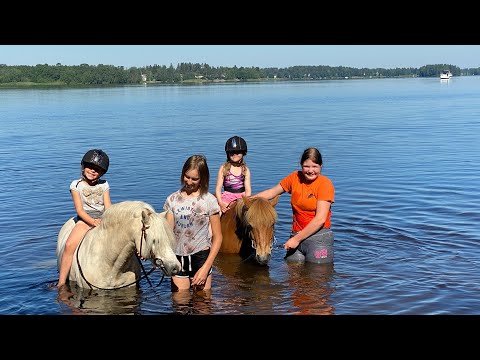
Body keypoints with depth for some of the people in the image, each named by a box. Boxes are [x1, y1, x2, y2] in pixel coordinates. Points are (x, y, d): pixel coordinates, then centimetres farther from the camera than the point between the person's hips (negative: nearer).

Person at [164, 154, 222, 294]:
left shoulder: (209, 200, -5)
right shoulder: (172, 199, 4)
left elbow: (217, 237, -4)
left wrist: (206, 267, -12)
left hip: (201, 257, -2)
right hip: (178, 258, 3)